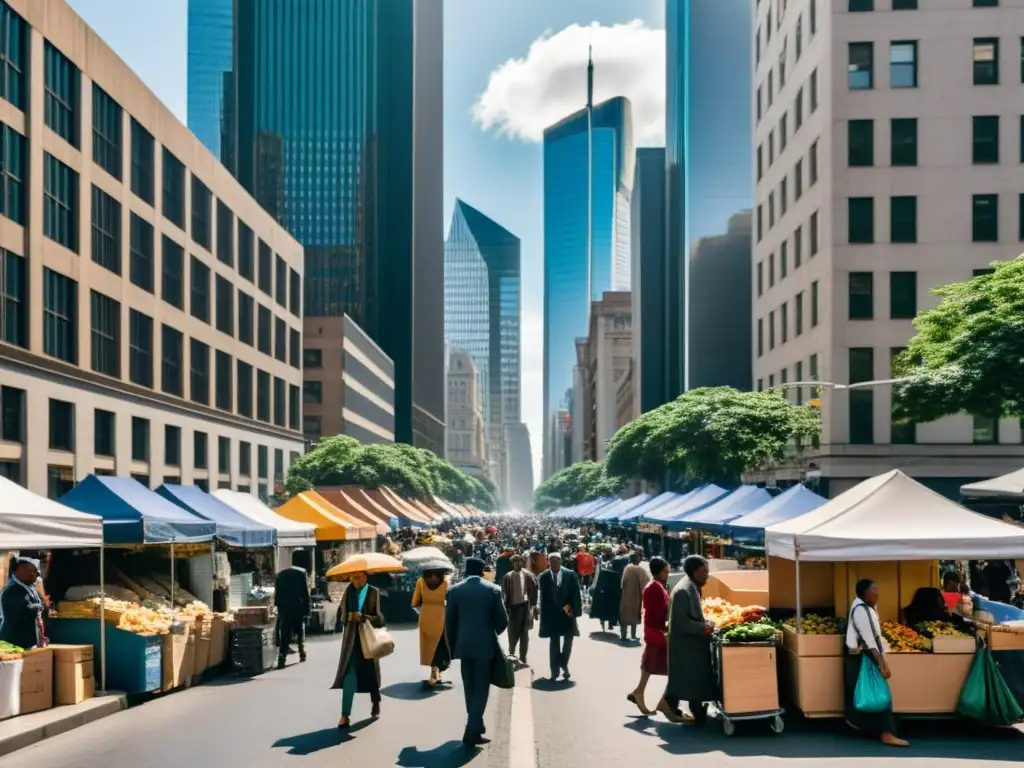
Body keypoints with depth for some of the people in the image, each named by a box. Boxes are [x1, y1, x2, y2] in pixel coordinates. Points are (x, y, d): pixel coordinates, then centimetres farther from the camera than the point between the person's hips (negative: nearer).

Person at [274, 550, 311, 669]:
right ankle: (302, 654, 26)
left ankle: (281, 660, -13)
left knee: (284, 635, -1)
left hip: (284, 610, 3)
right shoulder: (302, 573, -4)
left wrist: (279, 609, 11)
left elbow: (277, 594, 8)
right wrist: (307, 610, -5)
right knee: (300, 632, 17)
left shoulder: (281, 574, 9)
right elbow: (305, 594, -9)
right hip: (298, 609, -2)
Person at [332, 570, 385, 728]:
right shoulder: (348, 592, 5)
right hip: (351, 640, 2)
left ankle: (375, 704, 38)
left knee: (370, 674, 13)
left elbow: (379, 618, -12)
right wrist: (347, 618, -7)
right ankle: (345, 715, -8)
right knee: (349, 676, -8)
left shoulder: (373, 592, -7)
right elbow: (342, 616, 11)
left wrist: (363, 617, -23)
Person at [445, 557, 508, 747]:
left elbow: (449, 621, 2)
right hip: (485, 644, -2)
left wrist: (453, 645, 14)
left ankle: (476, 727, 24)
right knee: (481, 689, 1)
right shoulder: (493, 589, -3)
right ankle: (472, 733, -8)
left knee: (470, 689, 15)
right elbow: (502, 620, -1)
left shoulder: (455, 590, 0)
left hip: (464, 645, 2)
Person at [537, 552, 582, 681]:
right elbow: (544, 597, -8)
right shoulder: (543, 577, -7)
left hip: (568, 612, 1)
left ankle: (563, 664, 25)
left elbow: (576, 594, -3)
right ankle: (555, 671, 9)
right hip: (552, 614, -1)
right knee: (554, 642, 4)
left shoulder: (570, 575, -5)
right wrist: (562, 607, -11)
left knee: (568, 640, 5)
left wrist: (575, 610, -10)